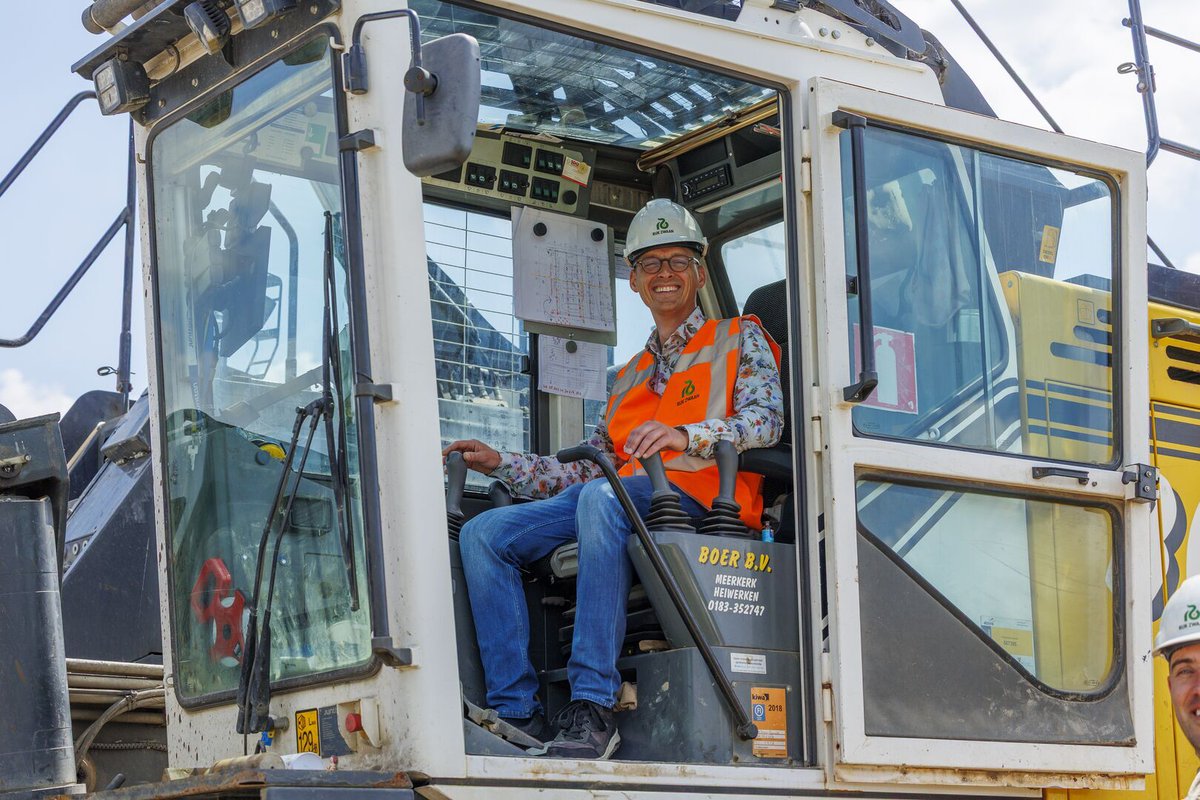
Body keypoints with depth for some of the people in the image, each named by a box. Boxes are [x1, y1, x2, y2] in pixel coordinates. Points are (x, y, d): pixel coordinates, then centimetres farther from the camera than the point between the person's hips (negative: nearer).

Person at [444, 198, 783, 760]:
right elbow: (590, 468, 25)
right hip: (620, 497, 7)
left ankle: (592, 708, -44)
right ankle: (517, 714, -23)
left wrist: (685, 435, -22)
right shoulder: (629, 379, 33)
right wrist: (502, 464, 14)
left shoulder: (739, 339, 16)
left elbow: (766, 419, -4)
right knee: (482, 533, -14)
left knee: (602, 496, -40)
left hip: (699, 498, -6)